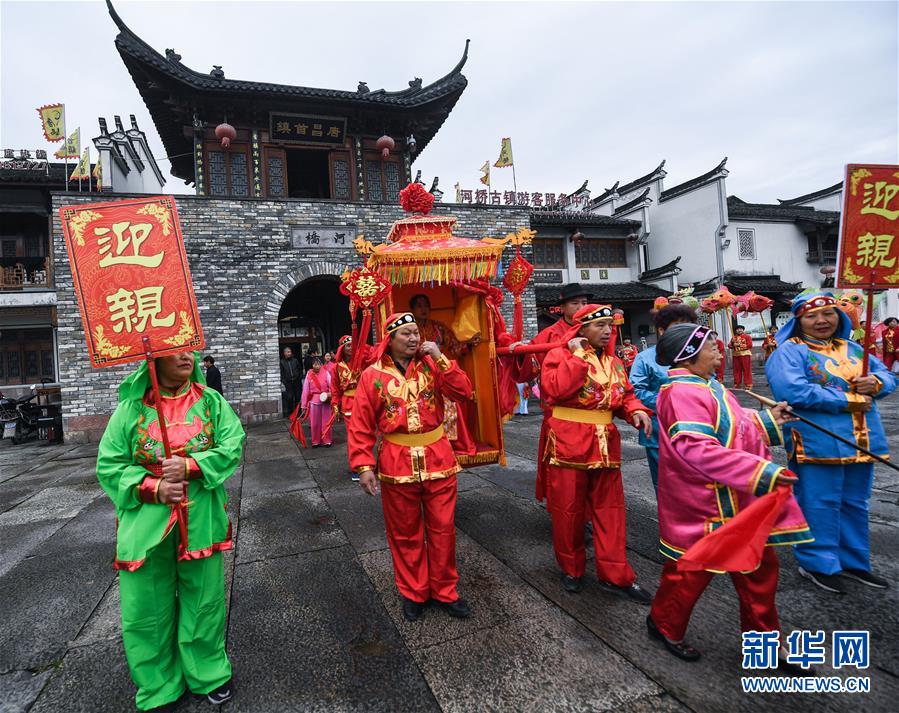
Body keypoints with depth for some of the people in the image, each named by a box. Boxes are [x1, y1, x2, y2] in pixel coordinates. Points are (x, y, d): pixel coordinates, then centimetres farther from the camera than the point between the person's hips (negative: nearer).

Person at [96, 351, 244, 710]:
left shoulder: (211, 401, -1)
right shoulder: (131, 407, -3)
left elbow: (232, 447, -8)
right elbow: (109, 465, -3)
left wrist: (191, 466, -21)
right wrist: (153, 488, -16)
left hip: (200, 521, 1)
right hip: (146, 523, 0)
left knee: (204, 600, 13)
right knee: (148, 608, 11)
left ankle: (208, 672, 38)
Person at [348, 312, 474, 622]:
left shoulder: (432, 364, 1)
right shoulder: (373, 375, -3)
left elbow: (463, 392, -10)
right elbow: (360, 425, -3)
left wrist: (440, 359, -16)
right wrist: (364, 466, -10)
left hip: (438, 459, 1)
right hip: (397, 462, -1)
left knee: (442, 529, 11)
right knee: (405, 533, 13)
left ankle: (445, 590, 30)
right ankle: (413, 593, 33)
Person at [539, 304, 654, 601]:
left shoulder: (614, 362, 12)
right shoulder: (560, 355, -7)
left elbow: (626, 395, 17)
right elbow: (555, 390, -23)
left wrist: (636, 410, -5)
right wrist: (578, 356, -18)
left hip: (605, 445, 5)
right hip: (568, 443, -5)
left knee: (609, 509, 10)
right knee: (568, 509, 7)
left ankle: (614, 574, 23)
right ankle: (571, 568, 28)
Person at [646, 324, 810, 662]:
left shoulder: (704, 386, 10)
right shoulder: (683, 394, -25)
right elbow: (696, 448, -36)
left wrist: (766, 419, 16)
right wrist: (758, 471, -35)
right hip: (705, 505, -10)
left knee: (759, 565, 19)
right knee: (694, 566, 9)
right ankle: (664, 624, 33)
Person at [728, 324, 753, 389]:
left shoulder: (747, 336, 1)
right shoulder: (733, 337, 16)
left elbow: (749, 345, -10)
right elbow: (730, 345, 11)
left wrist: (740, 345, -13)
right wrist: (732, 344, -10)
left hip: (745, 354, -4)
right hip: (736, 355, 4)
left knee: (747, 370, -5)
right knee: (737, 370, 6)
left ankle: (748, 384, -3)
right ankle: (737, 383, 13)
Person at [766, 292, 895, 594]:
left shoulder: (852, 349, 15)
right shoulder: (790, 351, -10)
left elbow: (887, 375, 16)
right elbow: (792, 391, -24)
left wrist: (876, 382, -9)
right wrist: (847, 401, -19)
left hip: (861, 442, 8)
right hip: (818, 443, -7)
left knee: (855, 504, 18)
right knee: (820, 505, 2)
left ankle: (852, 561, 34)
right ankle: (817, 563, 17)